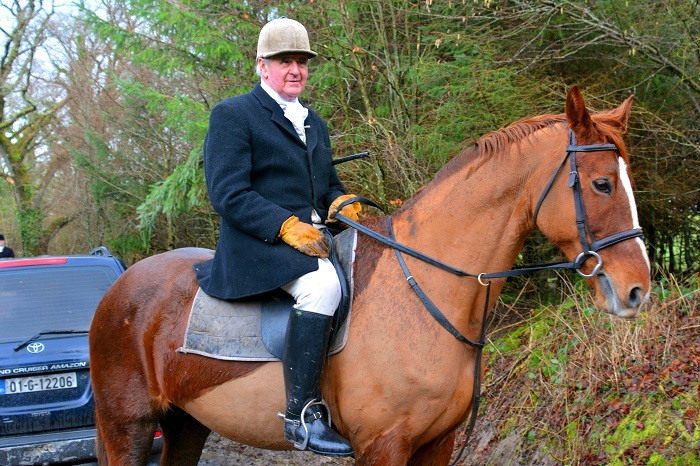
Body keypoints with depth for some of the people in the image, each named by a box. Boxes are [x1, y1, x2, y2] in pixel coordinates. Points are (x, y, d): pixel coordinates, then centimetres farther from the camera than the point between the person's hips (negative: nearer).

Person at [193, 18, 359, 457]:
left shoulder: (314, 122, 23)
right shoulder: (232, 115, -1)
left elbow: (329, 182, 28)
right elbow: (228, 194, -11)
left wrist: (341, 201, 1)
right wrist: (289, 226, -22)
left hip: (316, 237, 9)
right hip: (259, 244, -9)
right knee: (321, 284, -34)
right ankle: (303, 414, -32)